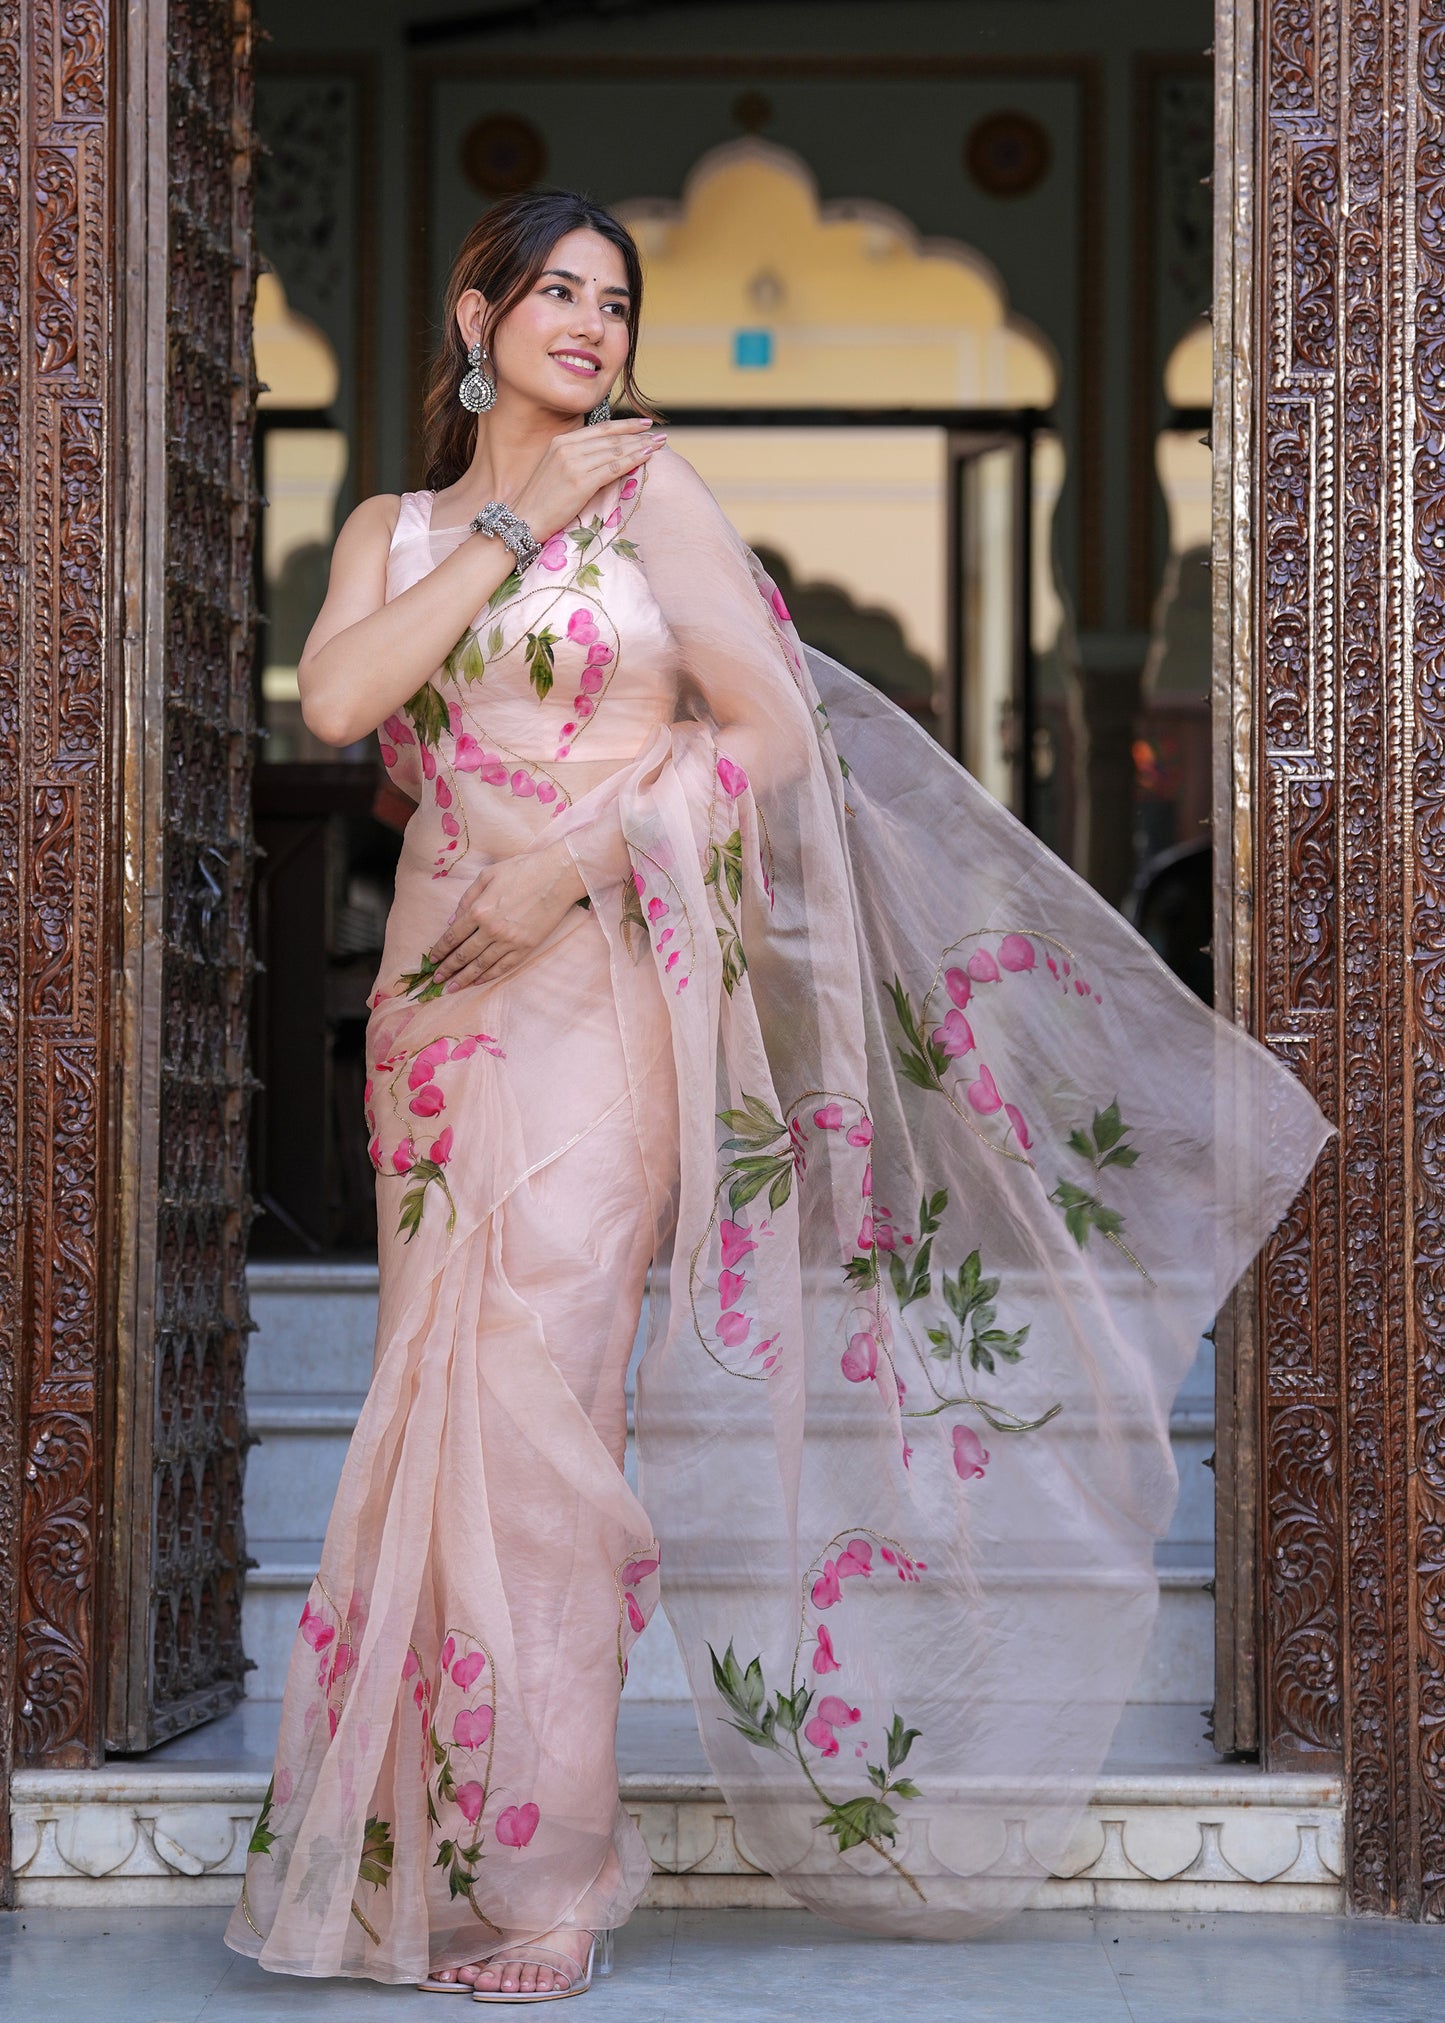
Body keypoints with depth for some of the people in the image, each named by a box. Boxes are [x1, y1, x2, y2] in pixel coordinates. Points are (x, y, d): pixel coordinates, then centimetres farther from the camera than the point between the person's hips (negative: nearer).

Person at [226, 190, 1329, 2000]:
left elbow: (775, 722, -3)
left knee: (529, 1392, -12)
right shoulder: (392, 531, 15)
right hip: (440, 997, 4)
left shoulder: (647, 490, 4)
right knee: (446, 1405, 3)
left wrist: (575, 864, -10)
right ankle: (425, 1851, 10)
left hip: (603, 988, -4)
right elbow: (333, 699, -5)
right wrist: (514, 524, -4)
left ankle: (533, 1884, -6)